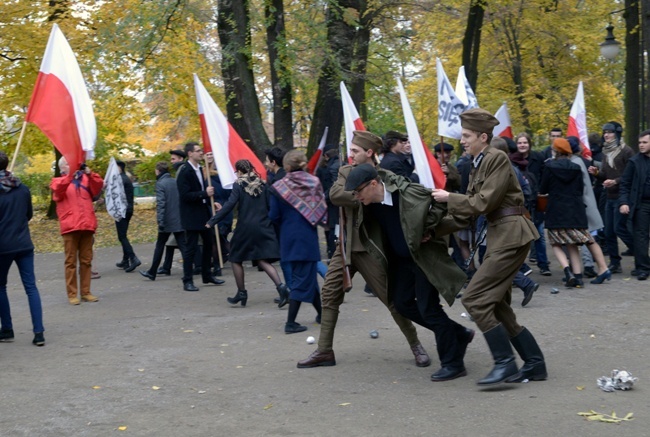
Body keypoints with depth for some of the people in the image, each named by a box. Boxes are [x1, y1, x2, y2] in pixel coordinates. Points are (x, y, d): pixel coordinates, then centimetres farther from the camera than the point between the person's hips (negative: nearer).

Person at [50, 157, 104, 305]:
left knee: (86, 260, 8)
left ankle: (85, 292, 14)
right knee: (71, 261, -1)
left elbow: (97, 188, -2)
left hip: (87, 225, 3)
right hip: (70, 227, -3)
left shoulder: (85, 179, 15)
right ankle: (72, 294, 1)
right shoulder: (58, 182, 8)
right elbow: (57, 189, -15)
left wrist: (90, 174, -18)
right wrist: (70, 176, -29)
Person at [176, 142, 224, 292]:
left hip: (203, 212, 9)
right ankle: (187, 281, 4)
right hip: (191, 215, -9)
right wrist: (205, 194, -24)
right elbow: (185, 195, -22)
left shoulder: (199, 169, 9)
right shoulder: (184, 172, -16)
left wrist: (210, 200, 8)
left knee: (209, 243, 16)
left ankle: (207, 275, 29)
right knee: (191, 248, -3)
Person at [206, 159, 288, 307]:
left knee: (236, 259, 13)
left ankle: (242, 293, 16)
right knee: (263, 260, 4)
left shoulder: (239, 185, -5)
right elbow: (270, 206, 7)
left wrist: (212, 221, -11)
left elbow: (230, 205, -13)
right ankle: (281, 287, -16)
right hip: (263, 227, 4)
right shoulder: (262, 185, 8)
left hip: (245, 227, -4)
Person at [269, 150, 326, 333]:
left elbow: (274, 216, -5)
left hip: (289, 238, 2)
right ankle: (290, 322, -4)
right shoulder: (314, 182, -6)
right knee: (303, 278, 1)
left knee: (305, 276, 17)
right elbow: (322, 209, -4)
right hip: (308, 236, -2)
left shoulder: (279, 187, -7)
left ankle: (321, 313, 27)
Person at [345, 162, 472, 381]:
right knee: (402, 302, 10)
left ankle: (453, 363, 4)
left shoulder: (407, 194, -27)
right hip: (401, 258, 8)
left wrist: (426, 230, -18)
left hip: (425, 255, -8)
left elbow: (441, 205, -21)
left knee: (428, 307, -8)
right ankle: (459, 334, 23)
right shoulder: (369, 206, -6)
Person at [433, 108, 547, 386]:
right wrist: (434, 229, 12)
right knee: (497, 306, 10)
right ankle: (534, 364, 17)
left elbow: (483, 203, -16)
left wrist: (449, 198, -6)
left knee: (474, 298, -13)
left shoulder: (497, 159, -11)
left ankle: (505, 363, -9)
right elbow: (466, 215, 17)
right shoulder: (477, 165, 16)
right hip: (499, 236, 10)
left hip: (511, 235, -10)